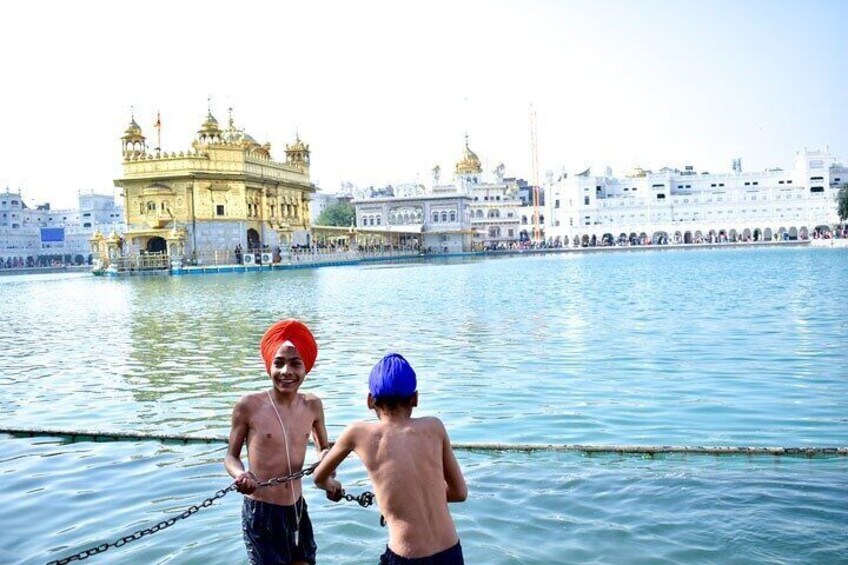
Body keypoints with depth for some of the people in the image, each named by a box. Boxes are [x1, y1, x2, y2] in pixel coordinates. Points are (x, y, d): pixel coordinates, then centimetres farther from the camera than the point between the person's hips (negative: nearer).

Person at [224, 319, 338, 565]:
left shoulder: (312, 405, -2)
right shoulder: (249, 406, -13)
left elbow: (323, 448, 13)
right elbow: (231, 456, -2)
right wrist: (240, 474, -23)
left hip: (297, 509, 4)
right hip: (260, 511, -4)